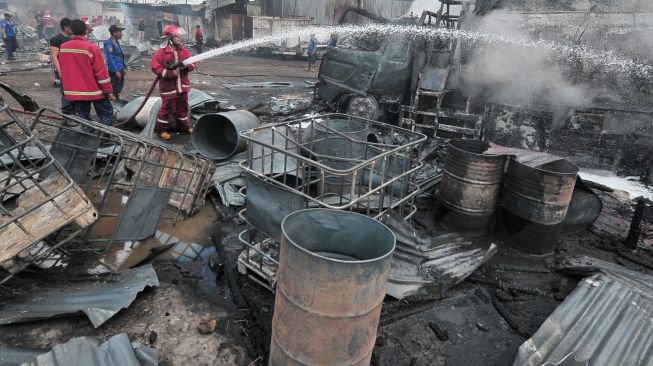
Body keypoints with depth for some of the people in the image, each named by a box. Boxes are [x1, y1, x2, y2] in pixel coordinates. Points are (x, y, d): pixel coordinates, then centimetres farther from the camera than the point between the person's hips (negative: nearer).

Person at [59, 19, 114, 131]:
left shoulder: (63, 47, 4)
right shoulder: (92, 48, -15)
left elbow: (62, 69, 14)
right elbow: (101, 72, -15)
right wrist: (109, 91, -8)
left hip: (74, 91, 5)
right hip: (93, 90, -5)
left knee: (83, 117, 12)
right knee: (107, 114, 5)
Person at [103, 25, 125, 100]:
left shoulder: (117, 42, 15)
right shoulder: (109, 43, -13)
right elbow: (110, 58, -18)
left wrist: (122, 69, 20)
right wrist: (116, 71, -22)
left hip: (120, 70, 10)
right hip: (115, 71, -10)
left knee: (118, 88, 17)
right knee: (115, 89, -6)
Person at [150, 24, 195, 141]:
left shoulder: (184, 50, 5)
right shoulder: (161, 52, -10)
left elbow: (192, 64, 4)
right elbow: (155, 67, -13)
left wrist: (185, 66, -19)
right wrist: (170, 73, -22)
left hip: (182, 85, 5)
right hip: (168, 86, -5)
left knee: (183, 106, 17)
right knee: (167, 107, 0)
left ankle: (186, 125, 32)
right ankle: (161, 128, 13)